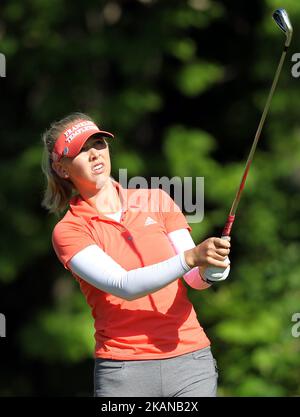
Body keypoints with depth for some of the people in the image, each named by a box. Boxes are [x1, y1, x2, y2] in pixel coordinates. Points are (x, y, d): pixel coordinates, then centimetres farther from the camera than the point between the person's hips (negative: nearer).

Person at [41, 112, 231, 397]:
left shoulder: (156, 201, 10)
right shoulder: (69, 231, -1)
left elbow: (195, 279, 2)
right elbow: (124, 286, -16)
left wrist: (207, 268, -21)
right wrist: (190, 257, -28)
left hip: (190, 361, 2)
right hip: (123, 372, -2)